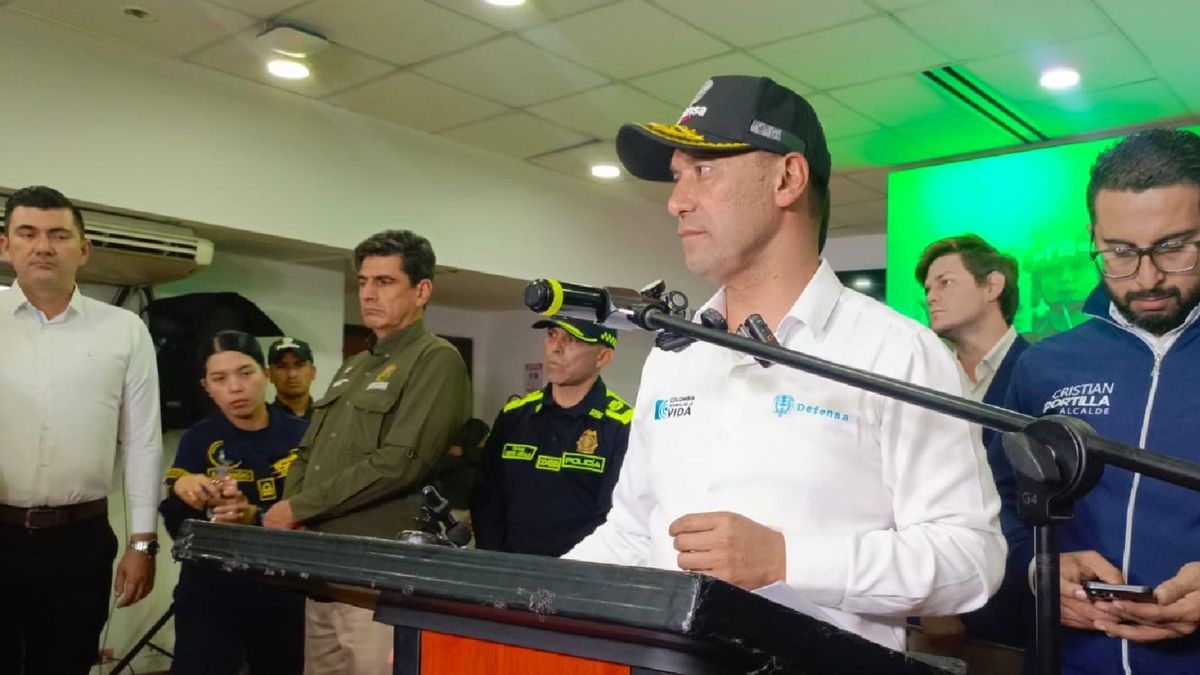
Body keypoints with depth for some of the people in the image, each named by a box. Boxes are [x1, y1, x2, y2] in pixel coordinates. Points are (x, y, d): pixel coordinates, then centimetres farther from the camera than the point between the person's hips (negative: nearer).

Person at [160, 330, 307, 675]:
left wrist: (256, 517, -27)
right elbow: (177, 527, -6)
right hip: (211, 597, -1)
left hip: (286, 597, 1)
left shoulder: (300, 436, -4)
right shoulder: (199, 440, 0)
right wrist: (182, 488, -25)